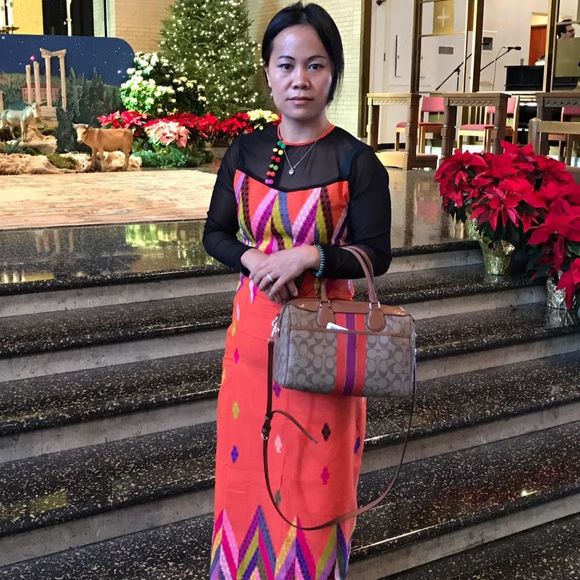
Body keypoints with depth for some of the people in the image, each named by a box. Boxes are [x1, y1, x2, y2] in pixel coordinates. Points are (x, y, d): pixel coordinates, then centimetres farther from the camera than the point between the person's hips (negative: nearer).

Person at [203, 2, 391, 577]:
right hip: (253, 324, 3)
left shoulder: (356, 160, -9)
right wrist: (253, 259, -13)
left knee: (314, 467, 8)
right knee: (249, 457, 14)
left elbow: (376, 254, -8)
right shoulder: (245, 152, 1)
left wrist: (310, 255, -24)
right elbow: (215, 234, 7)